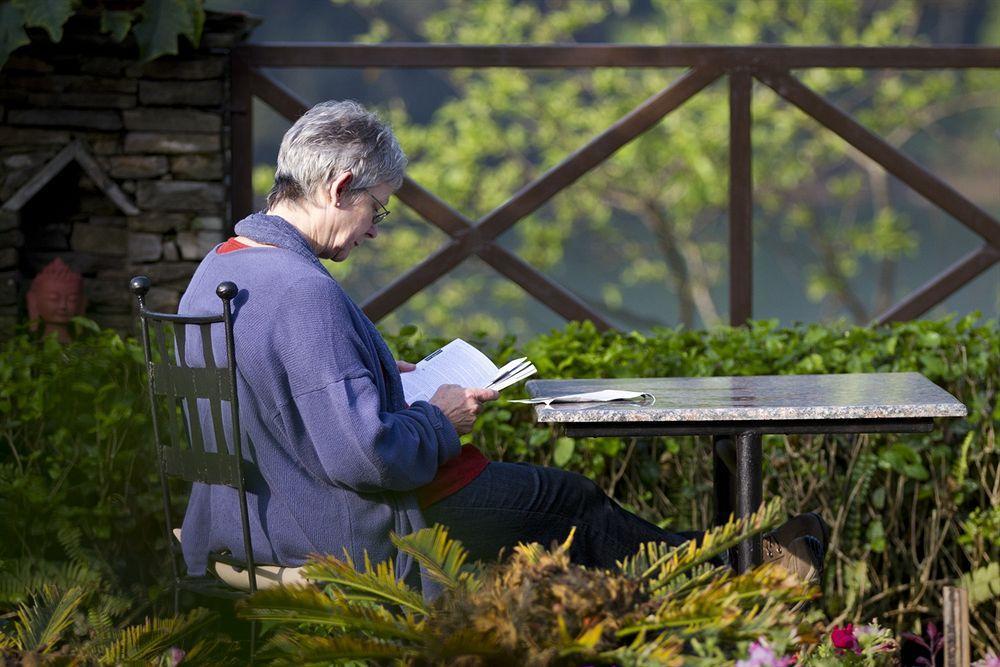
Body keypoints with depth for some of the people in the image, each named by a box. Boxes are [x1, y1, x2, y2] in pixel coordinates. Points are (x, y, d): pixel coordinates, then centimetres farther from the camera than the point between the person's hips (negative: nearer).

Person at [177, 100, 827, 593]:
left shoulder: (214, 274, 3)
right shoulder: (307, 296, -30)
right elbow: (364, 452, -33)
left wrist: (378, 371, 17)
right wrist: (439, 419, -14)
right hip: (346, 536, -10)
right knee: (570, 501, 11)